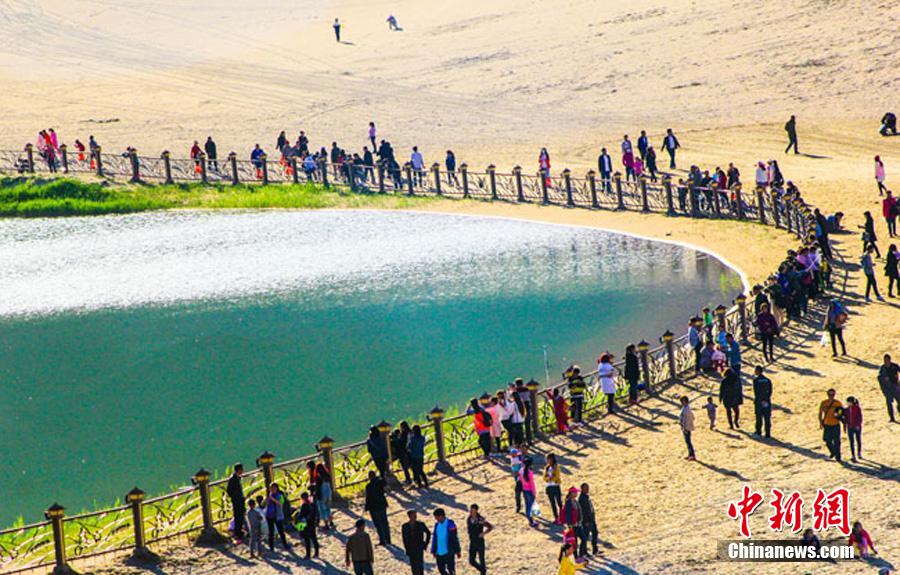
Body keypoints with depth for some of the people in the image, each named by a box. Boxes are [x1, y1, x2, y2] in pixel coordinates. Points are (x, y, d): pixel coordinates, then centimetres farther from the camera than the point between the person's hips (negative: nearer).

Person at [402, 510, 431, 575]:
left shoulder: (420, 524, -8)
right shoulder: (405, 526, -5)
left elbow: (428, 533, 7)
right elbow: (404, 539, 3)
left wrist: (425, 544, 6)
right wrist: (407, 550, 1)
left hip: (419, 548, -2)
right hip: (411, 550, 2)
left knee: (419, 565, -7)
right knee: (413, 566, 9)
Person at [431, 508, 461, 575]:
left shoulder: (450, 524, -12)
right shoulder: (437, 525, 7)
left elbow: (455, 538, -10)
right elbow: (434, 538, 13)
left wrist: (458, 551, -8)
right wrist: (433, 551, 14)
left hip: (449, 552, -6)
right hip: (439, 552, 6)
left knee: (451, 569, 0)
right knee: (441, 569, 10)